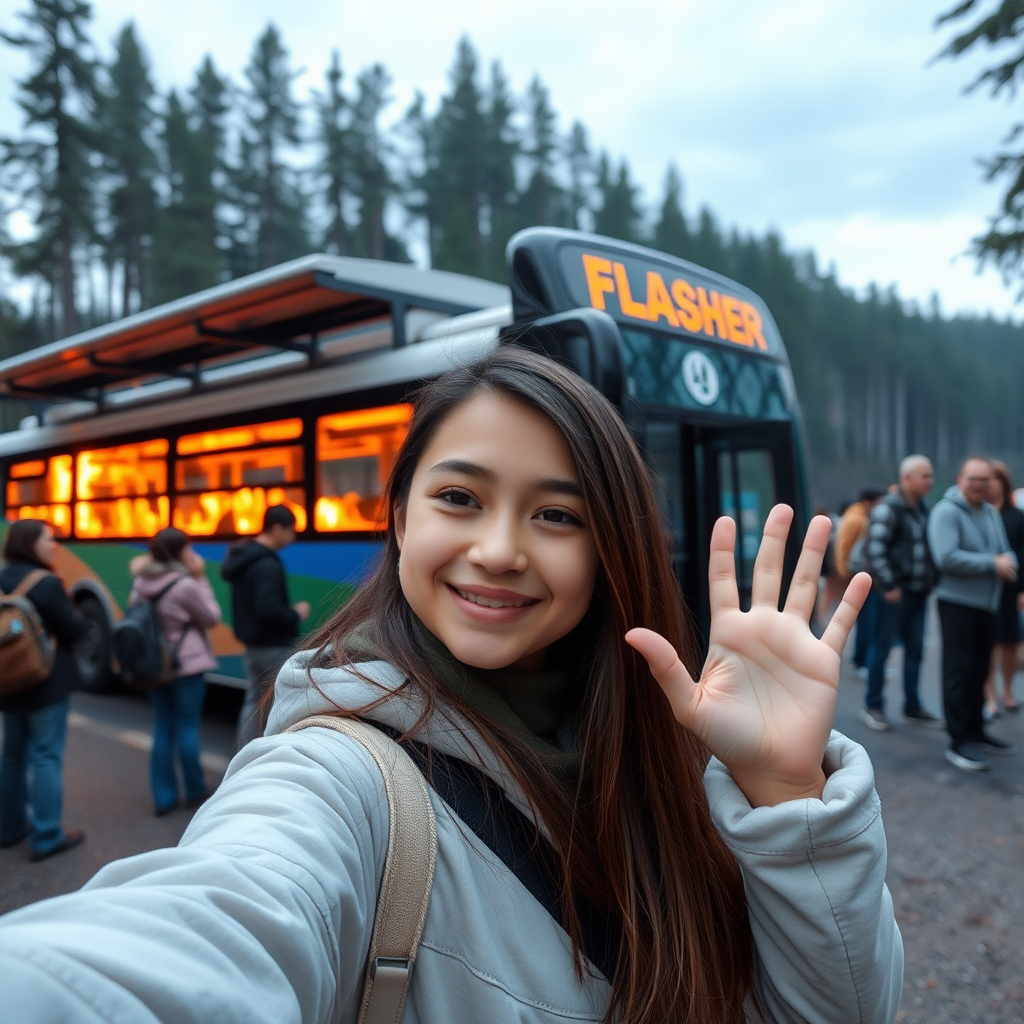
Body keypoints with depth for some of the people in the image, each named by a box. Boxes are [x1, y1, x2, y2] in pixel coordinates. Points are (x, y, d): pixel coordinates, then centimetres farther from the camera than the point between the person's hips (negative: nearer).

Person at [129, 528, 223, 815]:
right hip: (186, 665, -6)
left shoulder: (140, 584, 1)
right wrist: (201, 579, -8)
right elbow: (211, 618, -8)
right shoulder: (186, 585, -19)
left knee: (162, 728, 11)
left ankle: (163, 798, 15)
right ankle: (195, 791, 19)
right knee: (187, 726, 5)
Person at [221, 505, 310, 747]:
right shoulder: (268, 565, -21)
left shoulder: (243, 557, 10)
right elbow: (268, 610, -28)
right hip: (274, 647, -10)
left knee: (254, 703, 15)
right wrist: (296, 614, -13)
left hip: (253, 644, 10)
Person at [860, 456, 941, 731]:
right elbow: (876, 550, -18)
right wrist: (889, 586, -19)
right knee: (882, 647, 1)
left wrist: (930, 581, 11)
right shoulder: (887, 509, -12)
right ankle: (873, 706, 12)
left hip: (918, 591, 8)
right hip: (895, 591, -8)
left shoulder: (922, 509, 12)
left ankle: (912, 707, 21)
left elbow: (927, 548, 20)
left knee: (915, 649, 11)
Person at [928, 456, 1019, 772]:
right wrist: (992, 564, -18)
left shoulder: (992, 513, 13)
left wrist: (1008, 563, -9)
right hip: (957, 602, -8)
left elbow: (1006, 552, 15)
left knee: (979, 671, 15)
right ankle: (959, 741, 0)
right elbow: (946, 558, -24)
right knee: (959, 672, -5)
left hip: (988, 604, 8)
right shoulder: (946, 511, -13)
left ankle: (975, 731, 27)